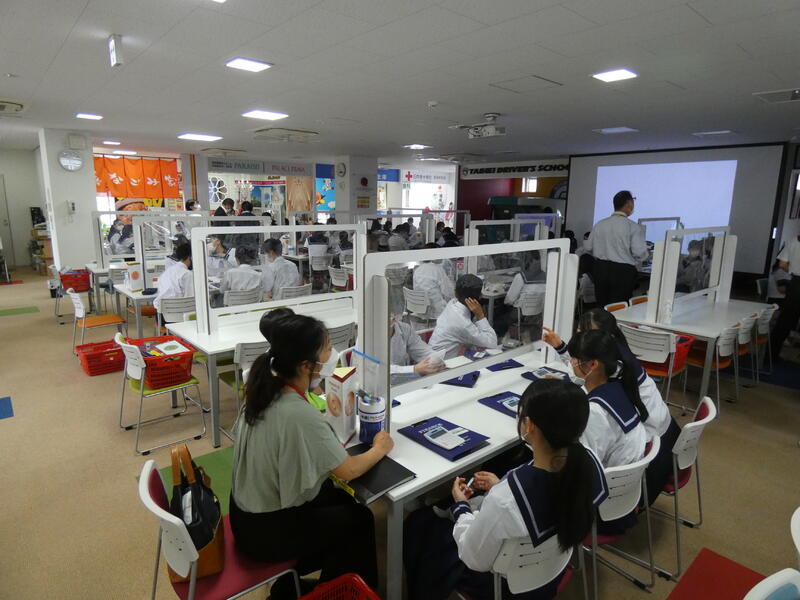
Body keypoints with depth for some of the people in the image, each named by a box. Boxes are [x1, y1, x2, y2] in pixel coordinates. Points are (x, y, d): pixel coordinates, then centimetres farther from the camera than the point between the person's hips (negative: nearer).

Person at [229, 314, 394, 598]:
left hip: (247, 511, 7)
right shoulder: (300, 415, -34)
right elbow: (349, 471, -19)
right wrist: (379, 448, -3)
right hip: (267, 530, -7)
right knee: (359, 519, 11)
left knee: (342, 500, 20)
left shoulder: (264, 390, -8)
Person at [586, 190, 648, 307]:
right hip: (623, 271, -4)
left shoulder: (599, 224, 3)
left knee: (601, 307, 13)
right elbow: (639, 252, -14)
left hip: (600, 268, 4)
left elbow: (589, 247, 8)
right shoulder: (634, 227, -9)